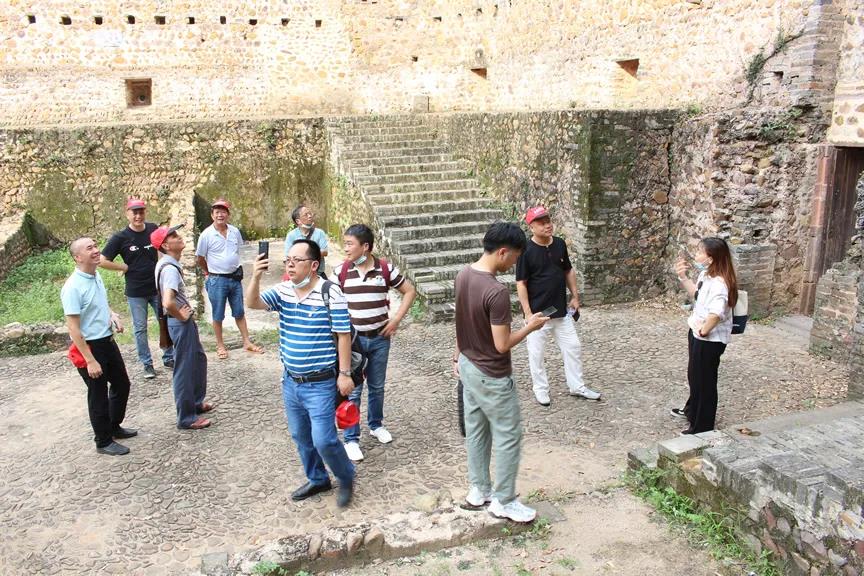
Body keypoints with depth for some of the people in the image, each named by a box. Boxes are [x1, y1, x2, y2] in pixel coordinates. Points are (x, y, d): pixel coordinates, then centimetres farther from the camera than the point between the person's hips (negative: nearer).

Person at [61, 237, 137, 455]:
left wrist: (113, 315, 0)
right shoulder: (73, 287, -23)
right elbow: (73, 328, -23)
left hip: (108, 341, 8)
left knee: (122, 385, 21)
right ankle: (104, 442, 24)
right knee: (98, 396, 7)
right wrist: (90, 360, -23)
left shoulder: (96, 276, 3)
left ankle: (114, 427, 41)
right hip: (89, 346, -8)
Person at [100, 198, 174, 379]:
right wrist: (125, 267, -10)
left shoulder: (153, 229, -2)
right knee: (140, 329, 7)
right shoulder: (120, 237, -11)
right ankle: (147, 364, 18)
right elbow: (102, 261, -11)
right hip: (136, 292, -3)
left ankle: (169, 358, 24)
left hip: (157, 287, 3)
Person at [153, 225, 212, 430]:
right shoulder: (170, 269, -25)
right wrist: (181, 317, -19)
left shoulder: (169, 264, 6)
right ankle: (186, 418, 15)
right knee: (185, 369, 2)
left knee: (199, 359, 24)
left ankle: (196, 402, 40)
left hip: (186, 320, 10)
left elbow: (173, 296, 24)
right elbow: (168, 302, -38)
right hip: (181, 323, -10)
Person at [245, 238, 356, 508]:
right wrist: (256, 277, -25)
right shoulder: (283, 290, 2)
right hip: (290, 381, 7)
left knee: (324, 440, -5)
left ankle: (346, 478, 22)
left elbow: (343, 335, -13)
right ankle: (317, 479, 40)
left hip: (320, 384, -6)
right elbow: (253, 303, -8)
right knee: (300, 436, 19)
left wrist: (345, 373, -13)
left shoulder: (330, 292, -16)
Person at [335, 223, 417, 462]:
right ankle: (351, 439, 15)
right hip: (352, 339, -1)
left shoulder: (386, 268, -6)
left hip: (380, 338, 1)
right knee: (352, 390, 3)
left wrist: (396, 319, -3)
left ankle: (376, 424, 39)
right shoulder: (340, 271, -7)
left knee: (377, 386, 16)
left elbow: (410, 291, 4)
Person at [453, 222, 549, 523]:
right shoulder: (497, 292, -29)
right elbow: (502, 345, -24)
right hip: (492, 376, -9)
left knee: (475, 430, 20)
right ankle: (503, 501, 20)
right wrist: (530, 326, -8)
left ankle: (478, 489, 34)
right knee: (508, 436, 7)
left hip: (468, 367, 9)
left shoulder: (463, 275, -2)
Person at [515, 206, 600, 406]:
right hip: (538, 312, -5)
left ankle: (577, 386, 30)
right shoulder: (526, 250, -15)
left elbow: (568, 271, 14)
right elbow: (521, 284, -14)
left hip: (562, 310, 6)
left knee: (573, 347, 13)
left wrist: (575, 296, 10)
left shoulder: (560, 244, 1)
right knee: (536, 353, 6)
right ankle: (541, 389, 25)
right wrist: (528, 313, -18)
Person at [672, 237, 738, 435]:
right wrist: (683, 277, 6)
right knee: (694, 376, 27)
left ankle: (702, 427, 20)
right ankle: (692, 409, 50)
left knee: (704, 381, 4)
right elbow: (696, 294, 18)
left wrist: (704, 330, -27)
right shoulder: (705, 274, 2)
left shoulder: (719, 283, -28)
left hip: (710, 340, -10)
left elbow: (717, 312, -41)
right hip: (697, 334, 10)